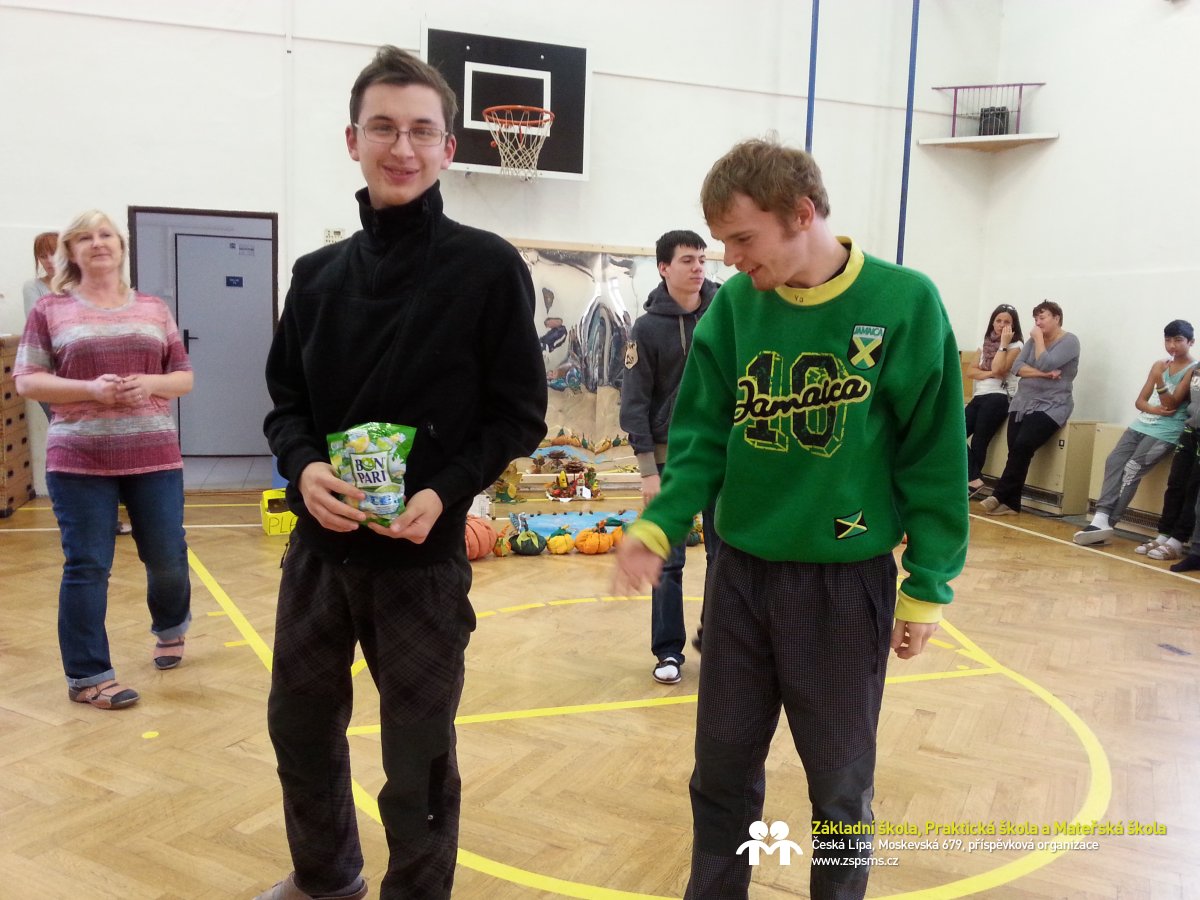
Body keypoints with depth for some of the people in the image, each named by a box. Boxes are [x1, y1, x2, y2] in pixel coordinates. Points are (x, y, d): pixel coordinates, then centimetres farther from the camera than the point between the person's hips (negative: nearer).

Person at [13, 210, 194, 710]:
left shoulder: (154, 309, 11)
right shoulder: (50, 310, 5)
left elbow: (184, 377, 12)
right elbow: (26, 381, 0)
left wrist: (150, 384, -10)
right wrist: (90, 390, -15)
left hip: (154, 455, 2)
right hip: (79, 461, -2)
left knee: (168, 557, 7)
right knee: (87, 566, 0)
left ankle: (171, 626, 38)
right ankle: (87, 676, 12)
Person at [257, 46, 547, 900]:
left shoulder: (489, 267, -7)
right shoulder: (320, 273, 7)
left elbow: (520, 415, -6)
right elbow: (285, 401, 10)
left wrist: (445, 492, -20)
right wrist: (304, 467, -11)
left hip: (425, 556, -5)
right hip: (319, 546, 6)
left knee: (418, 756, 8)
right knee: (300, 724, 21)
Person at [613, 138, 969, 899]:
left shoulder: (905, 304, -11)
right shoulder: (734, 306, -2)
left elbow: (934, 458, -7)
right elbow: (702, 436, 0)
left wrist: (929, 587, -5)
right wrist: (659, 527, -14)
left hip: (846, 580, -3)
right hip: (740, 572, 3)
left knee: (840, 783, 14)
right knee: (723, 769, 17)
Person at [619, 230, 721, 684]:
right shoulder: (648, 327, -6)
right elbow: (634, 402, -7)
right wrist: (648, 468, -12)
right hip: (671, 455, -2)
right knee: (668, 561, 5)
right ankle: (668, 650, 18)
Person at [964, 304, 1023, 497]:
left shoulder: (1015, 345, 2)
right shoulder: (985, 343, 19)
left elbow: (998, 370, -14)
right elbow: (970, 372, 9)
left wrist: (1003, 343, -9)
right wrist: (988, 374, -9)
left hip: (997, 398, -6)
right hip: (979, 397, 6)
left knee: (978, 443, -10)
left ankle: (971, 480, 0)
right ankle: (974, 479, -15)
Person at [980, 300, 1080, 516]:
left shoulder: (1069, 341, -3)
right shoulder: (1034, 340, 15)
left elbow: (1045, 364, -19)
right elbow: (1017, 367, 0)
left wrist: (1039, 339, -7)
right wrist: (1044, 374, -14)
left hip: (1050, 407, -5)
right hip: (1023, 403, 5)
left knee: (1023, 446, -24)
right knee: (1015, 449, -11)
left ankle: (1000, 495, -17)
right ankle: (1010, 503, -10)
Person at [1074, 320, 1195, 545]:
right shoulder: (1159, 365, 16)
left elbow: (1171, 405, -10)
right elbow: (1140, 401, 11)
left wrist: (1160, 382, -25)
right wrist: (1154, 409, -10)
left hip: (1166, 431, -6)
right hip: (1142, 423, 6)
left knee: (1132, 469, -18)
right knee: (1114, 462, -14)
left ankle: (1106, 522, -19)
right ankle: (1101, 518, -25)